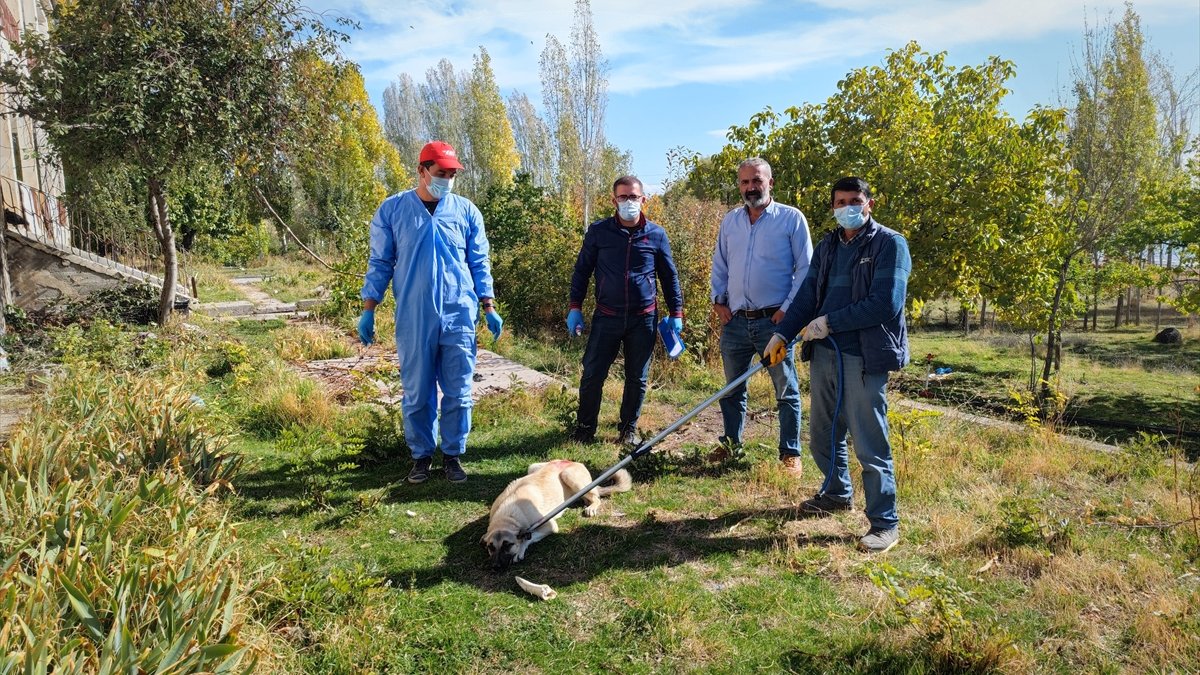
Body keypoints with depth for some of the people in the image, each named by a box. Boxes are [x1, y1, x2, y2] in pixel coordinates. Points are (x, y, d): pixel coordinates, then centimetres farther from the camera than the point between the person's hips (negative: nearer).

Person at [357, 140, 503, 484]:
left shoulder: (466, 211, 6)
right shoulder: (392, 210, 3)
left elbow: (480, 263, 10)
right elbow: (379, 263, 7)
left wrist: (489, 308, 6)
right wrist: (367, 311, 3)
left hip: (459, 317, 1)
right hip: (413, 320, -1)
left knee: (458, 392, 4)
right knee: (417, 394, 7)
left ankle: (453, 454, 21)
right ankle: (421, 454, 25)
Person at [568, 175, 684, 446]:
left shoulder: (656, 235, 3)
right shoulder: (598, 231, 1)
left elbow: (670, 276, 11)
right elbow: (582, 270, 7)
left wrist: (676, 313, 9)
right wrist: (575, 307, 0)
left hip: (643, 319, 1)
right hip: (606, 318, -1)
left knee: (637, 378, 9)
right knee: (592, 375, 0)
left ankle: (629, 428, 26)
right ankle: (584, 427, 18)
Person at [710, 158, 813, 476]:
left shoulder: (791, 218, -3)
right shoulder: (730, 220, 10)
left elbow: (805, 268, -5)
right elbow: (719, 265, 18)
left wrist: (789, 308, -11)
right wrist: (718, 300, 6)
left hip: (774, 320, -4)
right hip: (735, 320, 5)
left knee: (786, 390, 4)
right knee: (732, 388, 14)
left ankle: (790, 454, 14)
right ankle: (731, 443, 30)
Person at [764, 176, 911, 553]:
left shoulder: (890, 244, -6)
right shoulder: (827, 247, 16)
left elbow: (885, 305, -16)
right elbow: (808, 295, 12)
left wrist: (830, 322, -13)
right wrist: (783, 334, -2)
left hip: (865, 358, -7)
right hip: (825, 353, 7)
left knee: (870, 444, -3)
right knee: (823, 437, 18)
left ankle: (885, 523, 11)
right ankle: (837, 494, 41)